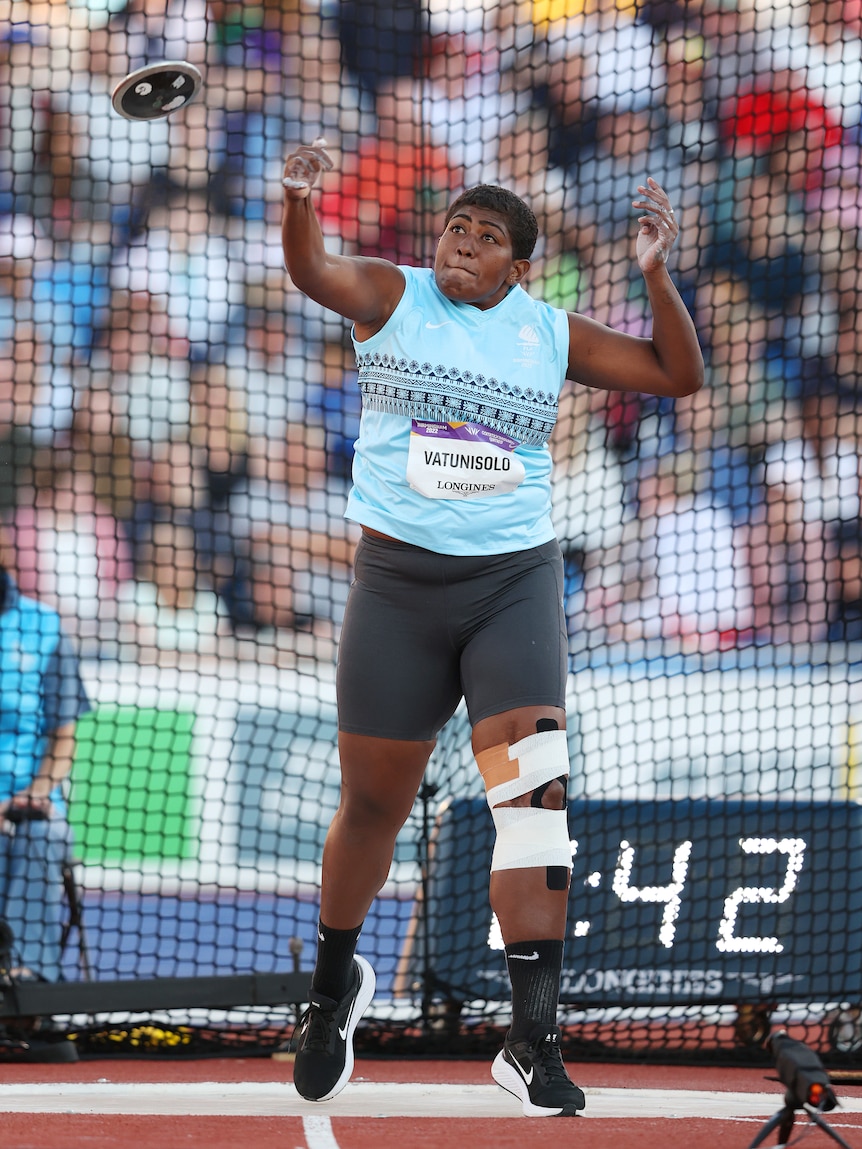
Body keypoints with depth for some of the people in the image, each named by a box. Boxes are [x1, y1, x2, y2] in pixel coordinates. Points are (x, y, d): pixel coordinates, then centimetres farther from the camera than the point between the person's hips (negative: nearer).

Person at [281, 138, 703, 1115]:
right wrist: (299, 197, -41)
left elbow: (679, 375, 10)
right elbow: (310, 271, -19)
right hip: (397, 583, -1)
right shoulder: (392, 297, 2)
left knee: (534, 793, -15)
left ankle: (533, 1038, -16)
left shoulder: (550, 333, 7)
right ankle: (335, 981, 35)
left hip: (515, 583, 1)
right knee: (372, 804, 7)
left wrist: (656, 275, -5)